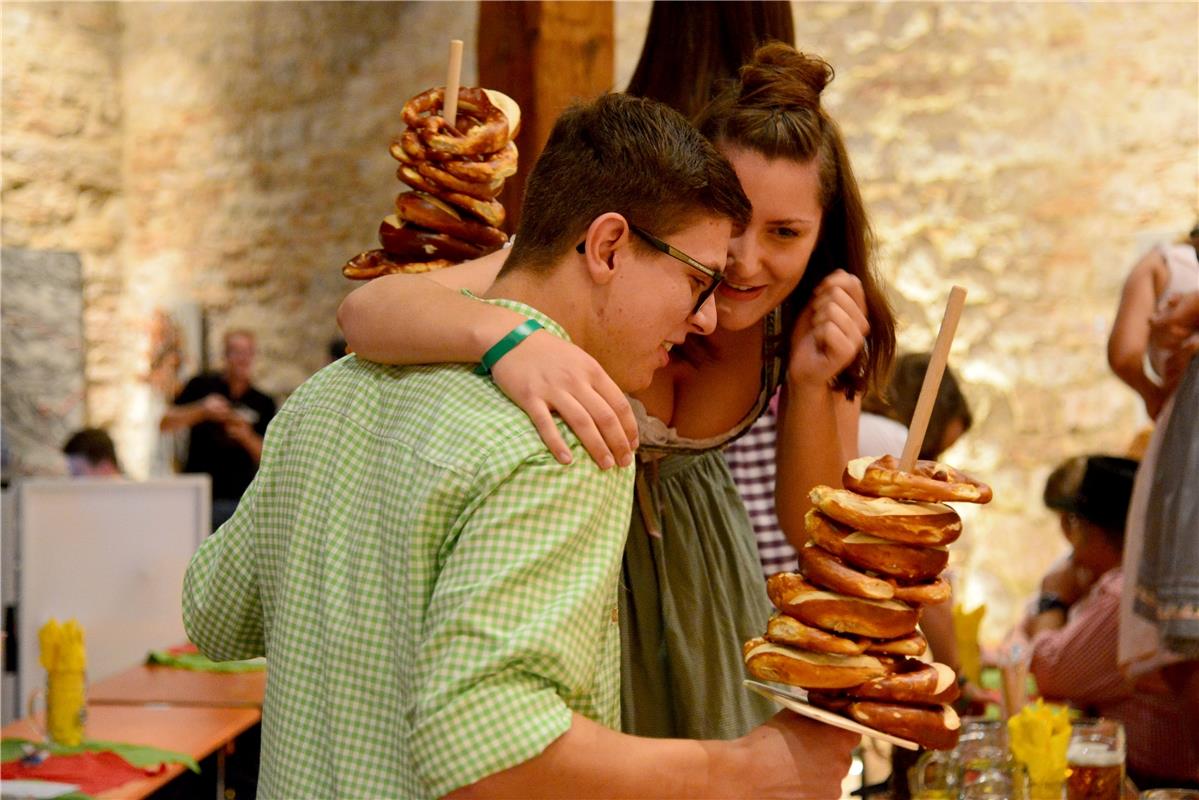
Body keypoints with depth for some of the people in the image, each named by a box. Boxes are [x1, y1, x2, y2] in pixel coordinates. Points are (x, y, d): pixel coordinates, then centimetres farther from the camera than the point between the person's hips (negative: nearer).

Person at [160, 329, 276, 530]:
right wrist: (202, 410, -12)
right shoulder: (202, 386, 6)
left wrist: (247, 437, -14)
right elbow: (165, 424, 1)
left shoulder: (263, 403, 8)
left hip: (239, 498, 1)